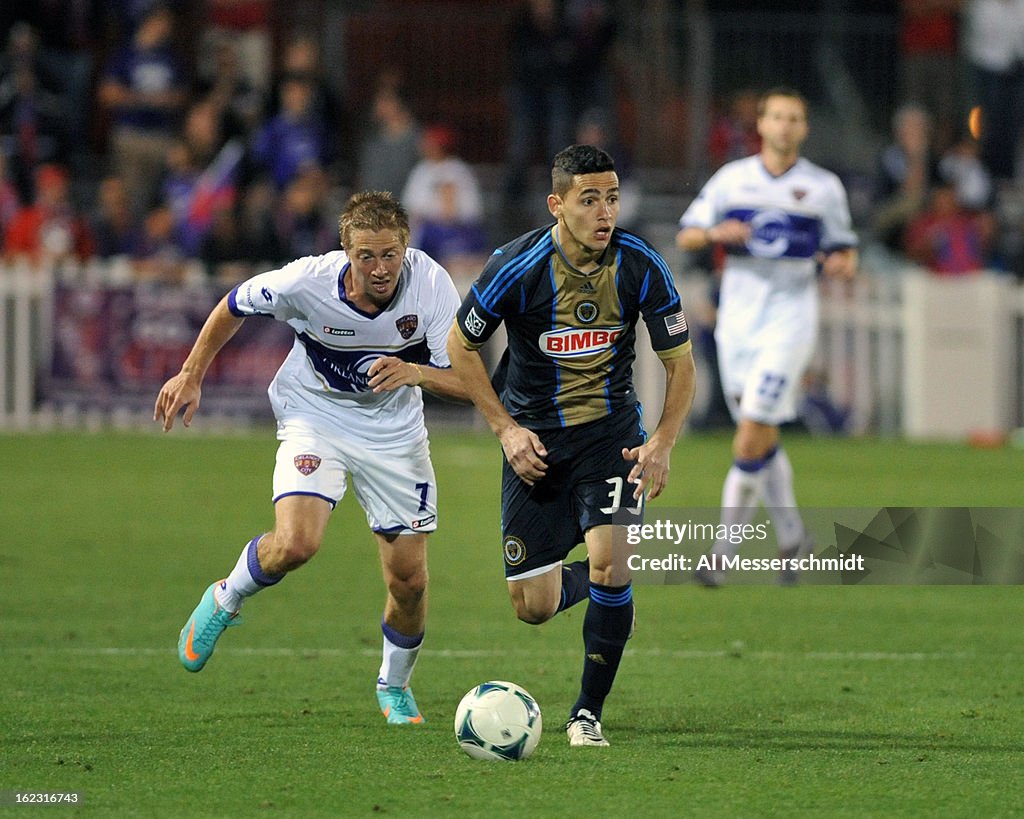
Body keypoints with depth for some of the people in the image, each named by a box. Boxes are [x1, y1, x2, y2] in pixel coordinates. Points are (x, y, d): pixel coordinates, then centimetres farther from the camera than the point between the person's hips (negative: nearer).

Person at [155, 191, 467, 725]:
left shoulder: (430, 285, -23)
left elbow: (465, 381, -20)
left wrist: (414, 372, -40)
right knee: (295, 545, -26)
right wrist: (191, 375, 1)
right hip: (314, 417, -2)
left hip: (393, 433, 2)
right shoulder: (308, 281, -26)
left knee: (409, 581, 1)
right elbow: (234, 306, -5)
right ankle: (224, 601, 8)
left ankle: (394, 686, 31)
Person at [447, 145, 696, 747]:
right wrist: (506, 428, -8)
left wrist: (664, 442, -14)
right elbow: (461, 346, -1)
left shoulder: (641, 266, -12)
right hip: (534, 438, 0)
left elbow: (679, 360, -1)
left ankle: (589, 713, -6)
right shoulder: (518, 267, -16)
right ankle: (584, 582, 37)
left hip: (611, 431, 0)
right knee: (533, 607, -1)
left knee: (610, 564, -23)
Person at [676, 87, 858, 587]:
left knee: (752, 435, -13)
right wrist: (714, 233, -15)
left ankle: (723, 550, -9)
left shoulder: (824, 187, 3)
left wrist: (842, 263, -14)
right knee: (761, 437, 10)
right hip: (737, 316, 3)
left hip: (789, 316, -3)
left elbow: (844, 251, 10)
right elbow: (685, 236, 6)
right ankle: (792, 537, 28)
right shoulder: (731, 179, 7)